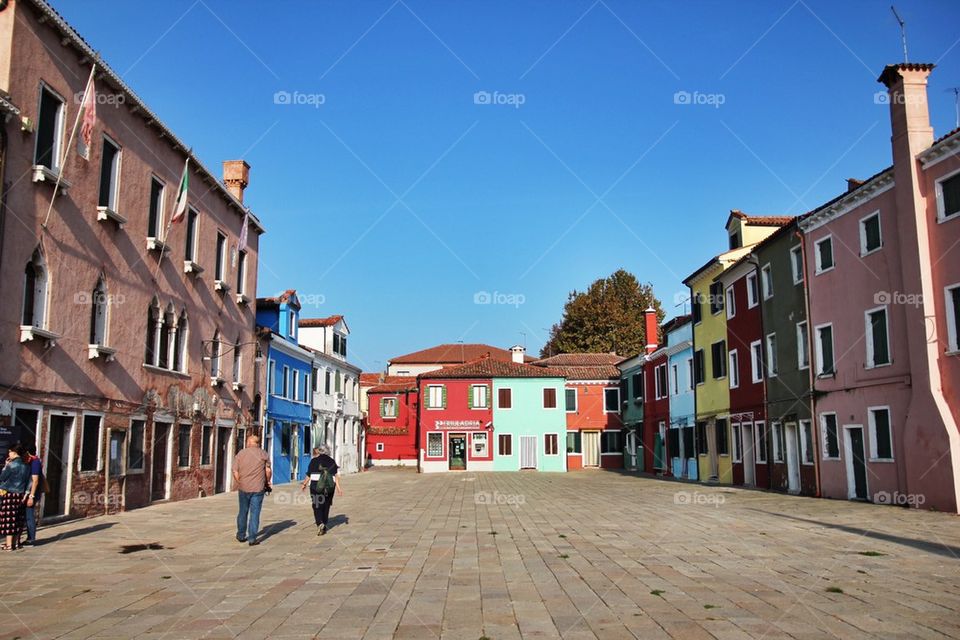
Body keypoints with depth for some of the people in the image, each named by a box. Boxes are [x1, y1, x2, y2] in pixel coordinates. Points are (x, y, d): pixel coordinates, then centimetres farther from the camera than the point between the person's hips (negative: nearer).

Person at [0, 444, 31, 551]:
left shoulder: (12, 465, -12)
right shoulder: (26, 466, 7)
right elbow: (29, 482, 7)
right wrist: (25, 495, 10)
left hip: (9, 495, -6)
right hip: (20, 496, 6)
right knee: (18, 520, 11)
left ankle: (9, 545, 0)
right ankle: (16, 542, 17)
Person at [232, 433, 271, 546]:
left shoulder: (240, 453, 1)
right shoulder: (263, 454, -1)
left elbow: (235, 472, -1)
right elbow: (268, 471, -4)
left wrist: (239, 484, 12)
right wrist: (267, 482, 12)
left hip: (243, 488, 2)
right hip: (258, 488, -2)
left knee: (243, 512, 16)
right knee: (255, 513, 2)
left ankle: (241, 535, 27)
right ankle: (252, 538, 0)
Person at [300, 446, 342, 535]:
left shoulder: (314, 461, 0)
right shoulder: (332, 461, 6)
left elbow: (308, 475, 1)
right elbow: (336, 475, -3)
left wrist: (304, 484, 17)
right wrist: (338, 488, -4)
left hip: (316, 486, -3)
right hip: (329, 487, 3)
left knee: (317, 506, 3)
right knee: (326, 506, 14)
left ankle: (320, 523, -18)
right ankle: (324, 526, 20)